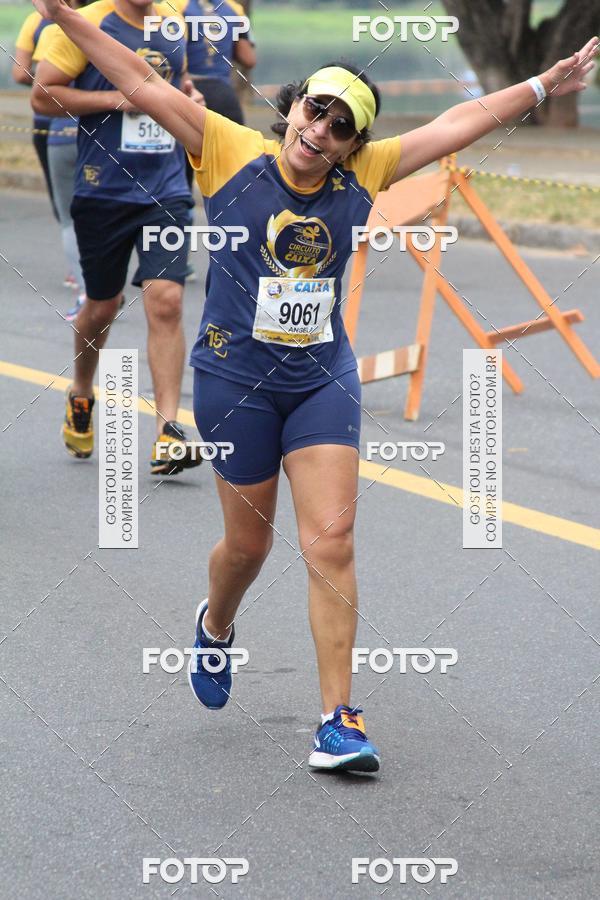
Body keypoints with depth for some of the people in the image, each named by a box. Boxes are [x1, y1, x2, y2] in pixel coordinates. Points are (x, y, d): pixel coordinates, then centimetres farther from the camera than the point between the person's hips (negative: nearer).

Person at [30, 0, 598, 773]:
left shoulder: (361, 177, 1)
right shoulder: (232, 156, -8)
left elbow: (455, 126, 8)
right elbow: (144, 87, -11)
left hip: (325, 381, 2)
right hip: (236, 378, -2)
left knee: (332, 542, -8)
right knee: (248, 544, 11)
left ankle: (338, 721, -5)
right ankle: (215, 624, 48)